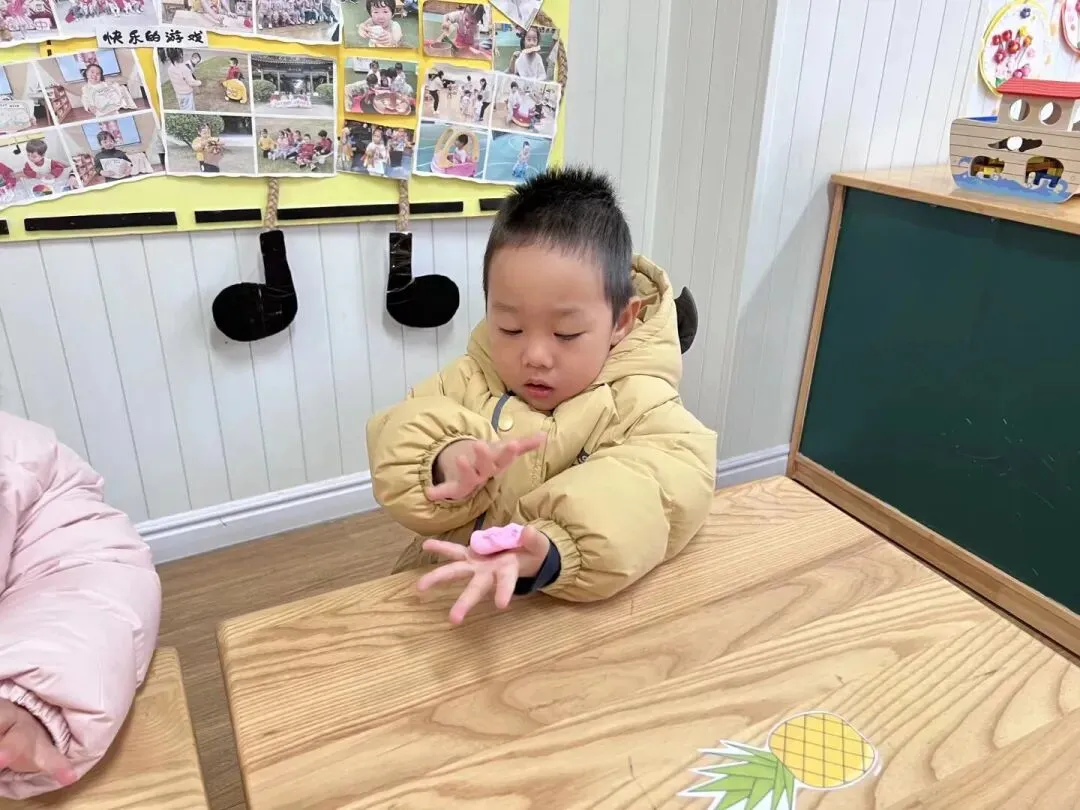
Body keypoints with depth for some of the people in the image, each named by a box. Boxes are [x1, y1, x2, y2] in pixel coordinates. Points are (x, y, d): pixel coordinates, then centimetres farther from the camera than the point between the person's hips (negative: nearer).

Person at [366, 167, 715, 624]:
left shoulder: (637, 404, -8)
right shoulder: (469, 381, 2)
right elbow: (394, 466, -2)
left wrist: (551, 552, -39)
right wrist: (444, 461, -24)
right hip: (446, 591, 3)